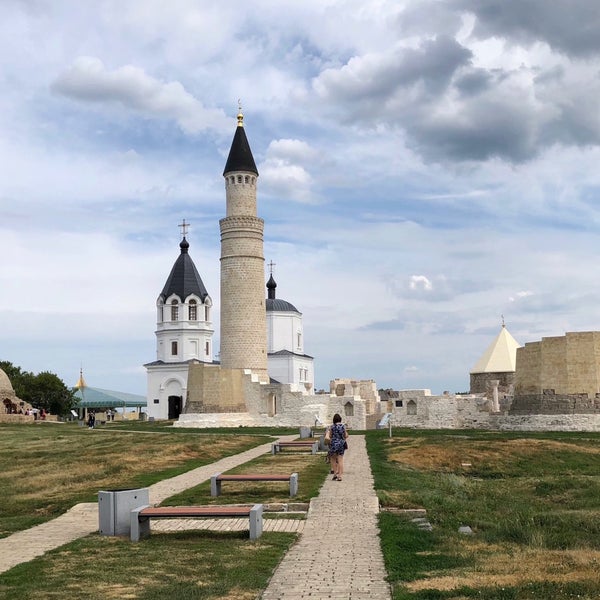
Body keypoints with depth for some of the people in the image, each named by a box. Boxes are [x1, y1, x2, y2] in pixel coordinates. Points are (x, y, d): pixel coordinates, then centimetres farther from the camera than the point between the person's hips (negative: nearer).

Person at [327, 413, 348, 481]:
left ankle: (335, 473, 9)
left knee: (333, 459, 16)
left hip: (333, 443, -2)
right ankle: (340, 476, 3)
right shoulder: (343, 426, 0)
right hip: (341, 444, 2)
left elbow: (330, 436, -1)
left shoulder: (332, 427, -7)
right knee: (340, 460, 5)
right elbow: (346, 436, 5)